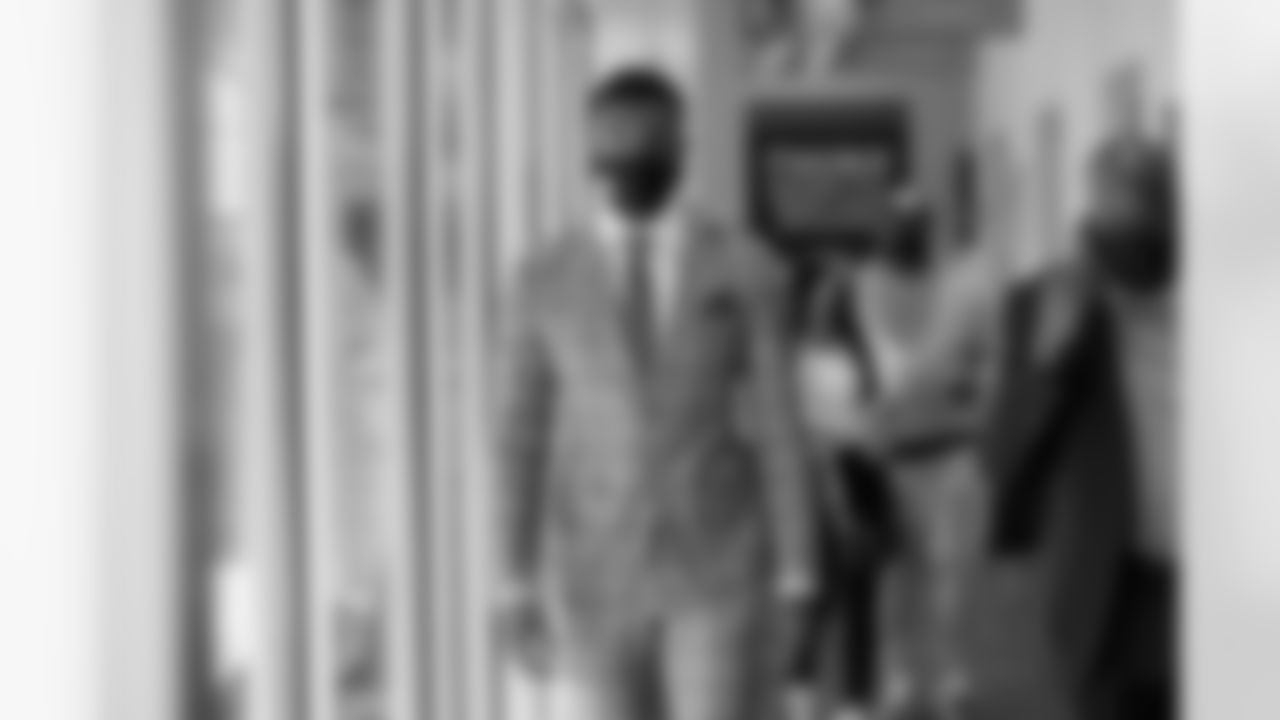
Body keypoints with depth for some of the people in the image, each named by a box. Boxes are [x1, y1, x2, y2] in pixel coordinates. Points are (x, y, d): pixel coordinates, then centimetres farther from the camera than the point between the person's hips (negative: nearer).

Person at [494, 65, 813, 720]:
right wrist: (517, 584, 2)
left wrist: (794, 582, -3)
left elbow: (776, 428, -2)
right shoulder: (546, 280, 1)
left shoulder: (746, 270, -3)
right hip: (597, 576, 2)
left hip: (718, 570, -2)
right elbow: (523, 437, 4)